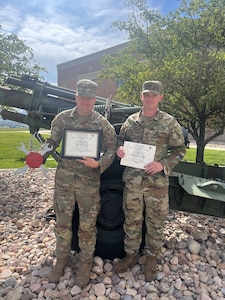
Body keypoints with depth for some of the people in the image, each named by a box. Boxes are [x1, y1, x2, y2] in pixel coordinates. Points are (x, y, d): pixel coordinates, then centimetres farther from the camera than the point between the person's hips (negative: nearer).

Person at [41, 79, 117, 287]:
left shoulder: (102, 123, -3)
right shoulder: (62, 118, 3)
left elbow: (111, 150, -2)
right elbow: (52, 141, 8)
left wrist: (98, 164, -21)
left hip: (89, 180, -2)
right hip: (64, 177, 2)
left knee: (87, 225, 10)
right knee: (62, 221, 15)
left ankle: (85, 262, 33)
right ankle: (62, 258, 38)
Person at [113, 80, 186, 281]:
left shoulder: (169, 122, -3)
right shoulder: (131, 121, 5)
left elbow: (180, 150, 0)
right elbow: (120, 139, 19)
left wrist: (163, 165, -15)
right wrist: (119, 148, -5)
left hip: (157, 182, -2)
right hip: (132, 180, 3)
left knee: (155, 223, 12)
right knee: (131, 220, 15)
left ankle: (152, 257, 35)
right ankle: (131, 254, 37)